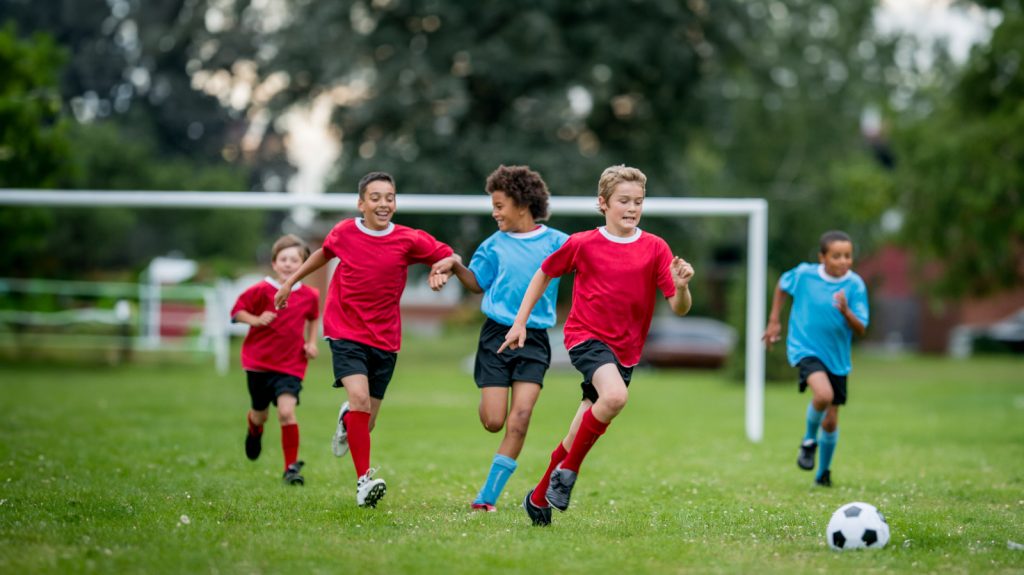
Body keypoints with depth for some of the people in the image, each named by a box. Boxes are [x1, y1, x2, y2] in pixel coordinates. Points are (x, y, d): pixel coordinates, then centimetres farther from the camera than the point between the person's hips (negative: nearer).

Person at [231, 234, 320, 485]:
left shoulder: (309, 295, -1)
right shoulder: (262, 290, -9)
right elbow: (237, 311, -3)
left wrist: (311, 342, 8)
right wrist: (257, 320, -20)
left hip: (290, 365, 0)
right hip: (259, 361, 0)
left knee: (286, 412, -20)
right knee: (261, 415, 15)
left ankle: (292, 467, -9)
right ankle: (254, 429, 55)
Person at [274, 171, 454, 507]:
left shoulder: (409, 240, -6)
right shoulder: (344, 233, -3)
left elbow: (449, 256, 4)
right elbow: (325, 253, 19)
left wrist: (443, 270, -18)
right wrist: (291, 281, 26)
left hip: (385, 339, 1)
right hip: (346, 333, -1)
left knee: (366, 423, 6)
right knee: (359, 397, -25)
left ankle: (347, 418, 45)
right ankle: (364, 479, -19)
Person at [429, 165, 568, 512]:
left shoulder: (556, 242, 0)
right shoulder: (495, 244, 6)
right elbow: (478, 283, 17)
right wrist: (456, 266, 0)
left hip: (534, 340, -1)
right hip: (496, 334, 2)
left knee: (519, 420, -12)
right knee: (493, 422, -7)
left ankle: (488, 495, -5)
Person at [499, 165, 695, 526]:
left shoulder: (655, 249, -1)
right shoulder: (582, 244, -4)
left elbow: (679, 309, -4)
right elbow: (544, 274, 13)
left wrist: (681, 286, -26)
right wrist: (520, 322, 10)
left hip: (625, 349, 3)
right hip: (586, 335, -3)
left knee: (580, 437, 8)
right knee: (615, 396, -33)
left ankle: (540, 496, 30)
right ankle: (568, 470, -14)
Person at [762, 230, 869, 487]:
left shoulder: (855, 285, -11)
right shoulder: (804, 274, -10)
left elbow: (861, 330, -13)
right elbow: (782, 284, 13)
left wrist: (846, 312, -32)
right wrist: (774, 320, 12)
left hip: (836, 357, 2)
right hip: (805, 348, -2)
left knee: (831, 420, 10)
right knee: (823, 394, -30)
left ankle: (823, 473, 33)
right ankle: (809, 440, -1)